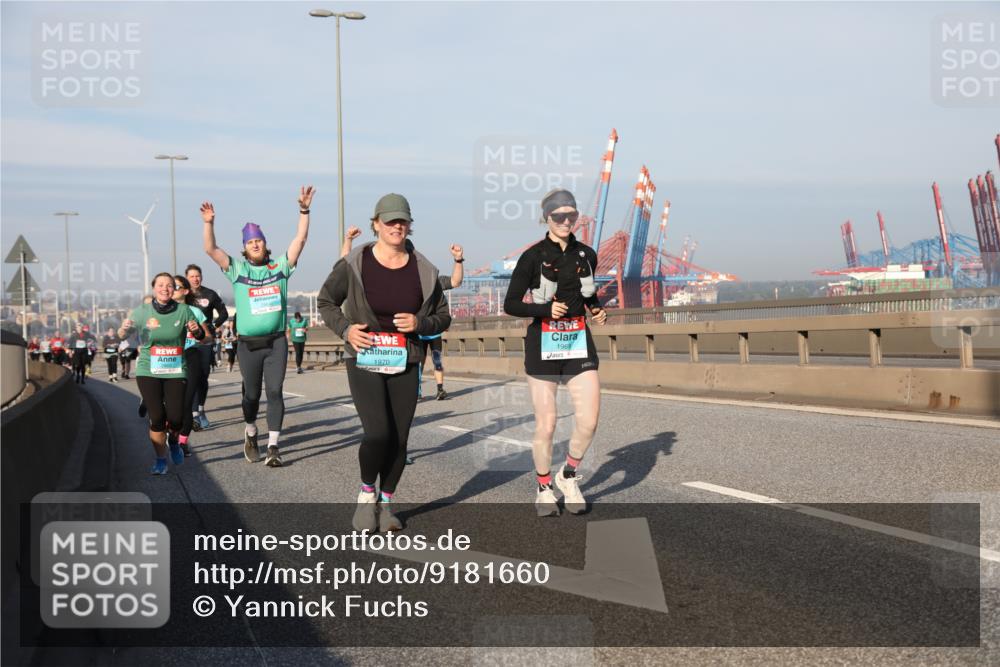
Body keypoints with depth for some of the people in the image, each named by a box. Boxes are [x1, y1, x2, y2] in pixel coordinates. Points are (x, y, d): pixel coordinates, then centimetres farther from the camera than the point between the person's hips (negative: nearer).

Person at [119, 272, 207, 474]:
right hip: (148, 372, 0)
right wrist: (124, 328, -23)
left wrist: (196, 330, -16)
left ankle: (174, 441, 31)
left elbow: (201, 336, 8)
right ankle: (160, 460, 13)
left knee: (176, 418, -5)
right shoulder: (143, 311, -1)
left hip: (175, 372, 0)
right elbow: (121, 335, 0)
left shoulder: (183, 310, -1)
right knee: (157, 418, -6)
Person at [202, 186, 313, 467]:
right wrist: (209, 223, -19)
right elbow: (211, 249, -4)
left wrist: (304, 210, -11)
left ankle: (273, 446, -6)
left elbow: (300, 239, 0)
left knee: (275, 391, -7)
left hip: (277, 341, 0)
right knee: (251, 394, 10)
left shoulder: (280, 266, 6)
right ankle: (251, 433, 36)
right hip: (248, 344, 0)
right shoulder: (237, 270, 5)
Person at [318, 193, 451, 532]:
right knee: (378, 433, -17)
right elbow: (326, 302, 8)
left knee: (399, 440, 4)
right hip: (364, 362, -3)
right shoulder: (354, 265, -5)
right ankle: (366, 494, 10)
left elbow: (443, 316, 10)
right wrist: (345, 328, -9)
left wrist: (420, 323, -11)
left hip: (404, 366, 3)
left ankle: (385, 503, 23)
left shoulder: (423, 270, 1)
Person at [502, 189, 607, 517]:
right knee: (546, 424, 0)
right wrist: (546, 310, -21)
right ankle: (544, 488, 21)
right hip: (543, 345, -4)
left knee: (588, 420, -7)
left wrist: (597, 309, 3)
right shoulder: (532, 257, -7)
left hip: (579, 342, 4)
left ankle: (569, 476, 19)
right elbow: (510, 304, -7)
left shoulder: (586, 254, 6)